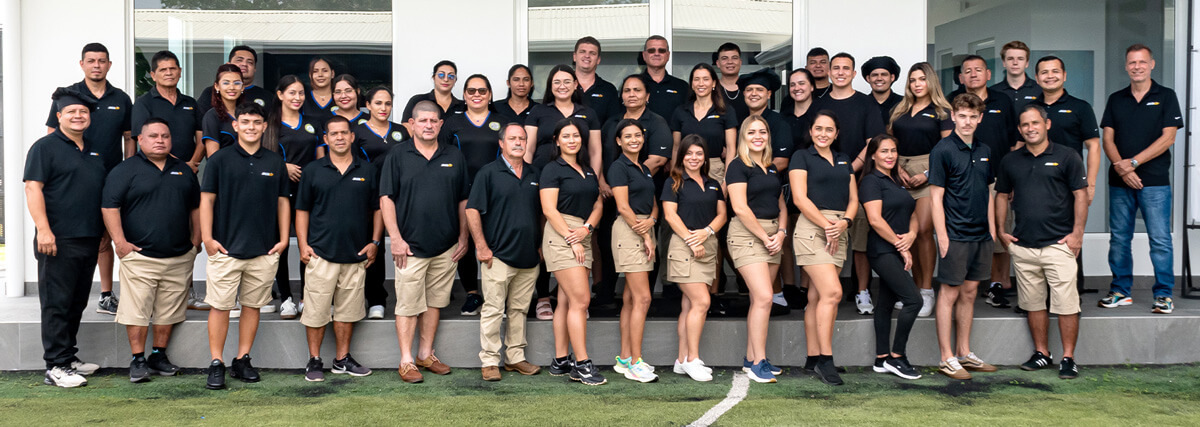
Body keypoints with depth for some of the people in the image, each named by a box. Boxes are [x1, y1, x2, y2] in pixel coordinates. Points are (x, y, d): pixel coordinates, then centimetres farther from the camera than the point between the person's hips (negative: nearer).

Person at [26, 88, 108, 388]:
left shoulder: (95, 152, 18)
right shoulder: (45, 147, -4)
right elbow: (33, 188, -12)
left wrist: (104, 232, 21)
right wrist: (43, 229, -21)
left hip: (89, 240, 7)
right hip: (58, 240, -7)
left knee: (77, 303, 13)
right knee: (56, 303, -4)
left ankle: (69, 357, 23)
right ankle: (56, 367, -2)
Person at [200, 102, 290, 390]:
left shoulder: (275, 163, 9)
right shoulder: (220, 160, 2)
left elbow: (283, 202, 12)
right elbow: (207, 199, 1)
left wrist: (283, 239, 5)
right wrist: (207, 238, -7)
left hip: (265, 250, 3)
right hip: (225, 248, -2)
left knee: (252, 305, 8)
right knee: (220, 306, -1)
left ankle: (243, 361, 19)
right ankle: (216, 364, 7)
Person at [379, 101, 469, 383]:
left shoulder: (455, 157, 9)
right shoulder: (398, 156, 1)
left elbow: (463, 201, 12)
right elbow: (386, 198, -3)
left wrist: (463, 237, 7)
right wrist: (396, 238, -9)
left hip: (446, 247, 3)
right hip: (410, 246, -3)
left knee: (435, 301, 11)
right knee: (408, 304, -1)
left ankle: (426, 354, 22)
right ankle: (406, 361, 7)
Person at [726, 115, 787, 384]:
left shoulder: (772, 169, 18)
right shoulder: (738, 166, -4)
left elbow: (781, 206, 18)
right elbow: (740, 208, -12)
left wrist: (781, 233, 0)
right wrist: (765, 237, -12)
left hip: (773, 235, 7)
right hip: (747, 234, -7)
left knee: (759, 299, 7)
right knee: (764, 297, -14)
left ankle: (751, 358, 15)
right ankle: (759, 363, -8)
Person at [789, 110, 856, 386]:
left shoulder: (844, 161, 20)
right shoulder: (801, 157, 3)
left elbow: (853, 199, 15)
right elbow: (800, 198, -7)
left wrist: (844, 222, -5)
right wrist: (827, 225, -12)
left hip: (838, 232, 5)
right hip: (811, 228, -5)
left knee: (817, 296, 6)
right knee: (832, 292, -16)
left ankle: (813, 359, 10)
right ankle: (826, 360, -11)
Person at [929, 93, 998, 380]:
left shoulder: (984, 151, 12)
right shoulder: (943, 150, -9)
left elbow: (987, 194, 18)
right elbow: (936, 197, -11)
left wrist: (992, 231, 13)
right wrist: (942, 236, -16)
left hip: (980, 235, 7)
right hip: (955, 235, -7)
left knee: (970, 292, 12)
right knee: (950, 293, -1)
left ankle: (964, 353, 21)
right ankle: (947, 358, 6)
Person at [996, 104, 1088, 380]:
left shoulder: (1066, 157, 0)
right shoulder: (1011, 162, 11)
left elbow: (1081, 195, -1)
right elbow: (1002, 196, 17)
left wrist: (1077, 233, -7)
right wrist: (1001, 231, 8)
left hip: (1059, 244, -4)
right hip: (1022, 246, 4)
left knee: (1066, 304, -3)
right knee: (1033, 303, 10)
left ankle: (1068, 357, 6)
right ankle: (1041, 353, 22)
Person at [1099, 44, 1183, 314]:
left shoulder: (1166, 97, 3)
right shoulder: (1115, 100, 13)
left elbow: (1168, 138, -5)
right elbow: (1108, 139, 6)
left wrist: (1133, 163, -12)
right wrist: (1121, 168, -10)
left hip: (1155, 181, -3)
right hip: (1119, 181, 3)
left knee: (1160, 239, -4)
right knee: (1119, 238, 7)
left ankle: (1163, 294, 4)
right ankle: (1121, 291, 16)